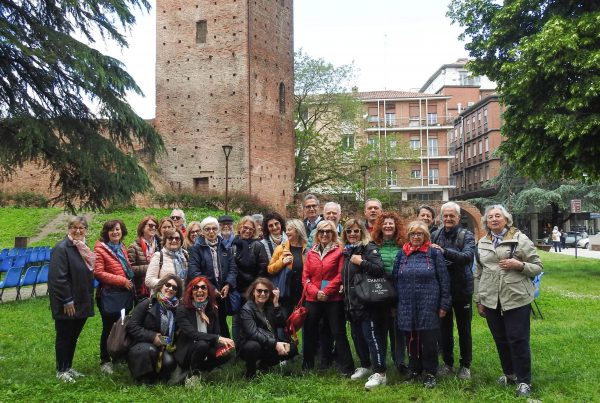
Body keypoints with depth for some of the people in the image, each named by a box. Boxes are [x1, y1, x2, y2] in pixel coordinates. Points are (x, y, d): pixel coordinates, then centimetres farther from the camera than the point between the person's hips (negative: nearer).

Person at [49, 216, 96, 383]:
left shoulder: (83, 248, 11)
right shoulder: (62, 248, -16)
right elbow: (58, 278, -21)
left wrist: (89, 299, 13)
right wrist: (67, 301, -21)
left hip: (82, 303, 8)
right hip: (67, 305, -8)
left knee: (73, 336, 16)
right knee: (64, 337, 5)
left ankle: (69, 367, 28)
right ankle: (61, 370, 17)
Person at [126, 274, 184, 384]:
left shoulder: (175, 308, 8)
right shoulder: (147, 304, -5)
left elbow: (175, 333, 18)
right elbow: (132, 327, -10)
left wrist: (171, 344, -2)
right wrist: (152, 336, -19)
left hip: (164, 347, 3)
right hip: (139, 345, -3)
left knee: (169, 362, -28)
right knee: (150, 350, -36)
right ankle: (144, 379, -12)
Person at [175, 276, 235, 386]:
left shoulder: (212, 310, 6)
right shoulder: (182, 310, -11)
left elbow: (217, 333, 2)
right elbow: (191, 333, -25)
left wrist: (223, 344, -24)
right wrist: (218, 339, -34)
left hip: (205, 353, 5)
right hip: (186, 353, -5)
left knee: (228, 352, -23)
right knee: (202, 343, -35)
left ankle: (198, 370, -1)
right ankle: (192, 374, -10)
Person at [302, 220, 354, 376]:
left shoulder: (339, 251, -2)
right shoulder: (311, 252, 10)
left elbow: (340, 275, -9)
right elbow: (305, 276, 5)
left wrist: (326, 291, -15)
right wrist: (315, 292, -10)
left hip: (333, 299, -4)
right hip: (312, 299, 4)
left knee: (338, 333, -1)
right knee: (310, 332, 13)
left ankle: (347, 367, 7)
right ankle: (307, 365, 27)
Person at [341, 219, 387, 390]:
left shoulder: (369, 248, -10)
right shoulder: (347, 251, 14)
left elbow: (380, 269, -25)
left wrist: (361, 262, -24)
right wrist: (344, 288, 13)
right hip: (352, 303, 8)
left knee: (372, 337, -6)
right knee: (357, 336, 16)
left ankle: (380, 374, -2)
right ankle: (365, 366, 32)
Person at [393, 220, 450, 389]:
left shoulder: (434, 253, 0)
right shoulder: (401, 254, 8)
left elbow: (444, 280, -1)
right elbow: (395, 279, 11)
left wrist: (444, 304, -5)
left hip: (428, 305, -3)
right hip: (407, 306, 3)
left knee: (429, 341, 2)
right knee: (411, 340, 11)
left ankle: (430, 373, 17)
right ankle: (414, 370, 27)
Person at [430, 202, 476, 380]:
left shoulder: (467, 236, -8)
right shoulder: (435, 235, 1)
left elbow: (467, 257, -25)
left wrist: (445, 252, -34)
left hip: (462, 289, -2)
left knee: (464, 329, 11)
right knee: (444, 329, 13)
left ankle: (465, 365, 26)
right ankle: (447, 363, 29)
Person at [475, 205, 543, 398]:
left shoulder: (520, 239, -1)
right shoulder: (482, 243, 11)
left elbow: (537, 267, 0)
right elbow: (478, 274, 15)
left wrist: (519, 265, -18)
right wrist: (479, 300, 13)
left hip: (516, 299, -4)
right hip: (491, 301, 4)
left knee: (518, 340, -1)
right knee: (500, 340, 12)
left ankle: (524, 380, 11)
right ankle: (510, 374, 29)